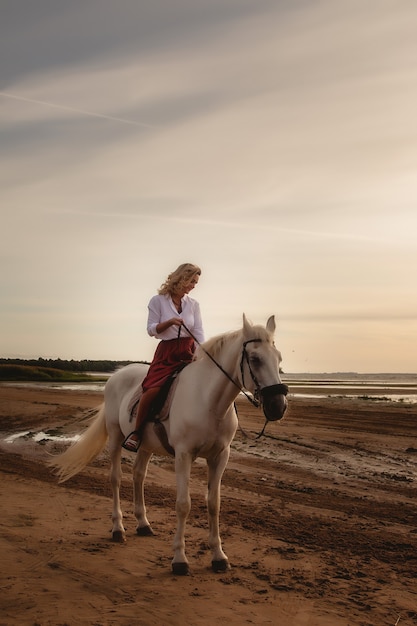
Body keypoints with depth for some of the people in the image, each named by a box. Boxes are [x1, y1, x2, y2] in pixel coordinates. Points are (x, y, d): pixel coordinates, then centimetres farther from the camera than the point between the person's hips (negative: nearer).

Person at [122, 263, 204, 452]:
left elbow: (199, 332, 4)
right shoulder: (158, 301, 1)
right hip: (166, 353, -4)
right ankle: (136, 432, -8)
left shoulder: (193, 304, 12)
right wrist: (170, 322, -19)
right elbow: (151, 329, -1)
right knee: (153, 389, -25)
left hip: (188, 352, 4)